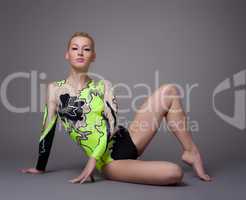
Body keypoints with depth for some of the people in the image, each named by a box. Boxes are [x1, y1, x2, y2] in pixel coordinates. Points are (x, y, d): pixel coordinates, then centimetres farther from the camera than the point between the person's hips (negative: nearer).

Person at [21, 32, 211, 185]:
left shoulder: (103, 86, 5)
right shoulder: (55, 89, 1)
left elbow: (111, 125, -7)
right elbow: (48, 131, 6)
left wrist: (93, 159, -19)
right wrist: (40, 167, 13)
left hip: (127, 142, 4)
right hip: (109, 163, -4)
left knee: (169, 91, -9)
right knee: (174, 173, -29)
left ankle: (191, 152, 4)